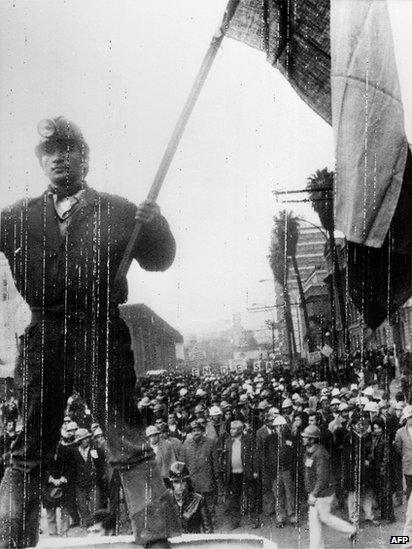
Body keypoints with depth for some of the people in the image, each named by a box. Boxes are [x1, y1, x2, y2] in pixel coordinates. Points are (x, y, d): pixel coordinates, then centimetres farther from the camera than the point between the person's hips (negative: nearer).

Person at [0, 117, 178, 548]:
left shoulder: (116, 212, 9)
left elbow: (158, 260, 8)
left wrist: (153, 226, -11)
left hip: (102, 338, -2)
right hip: (42, 339, 2)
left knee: (130, 446, -4)